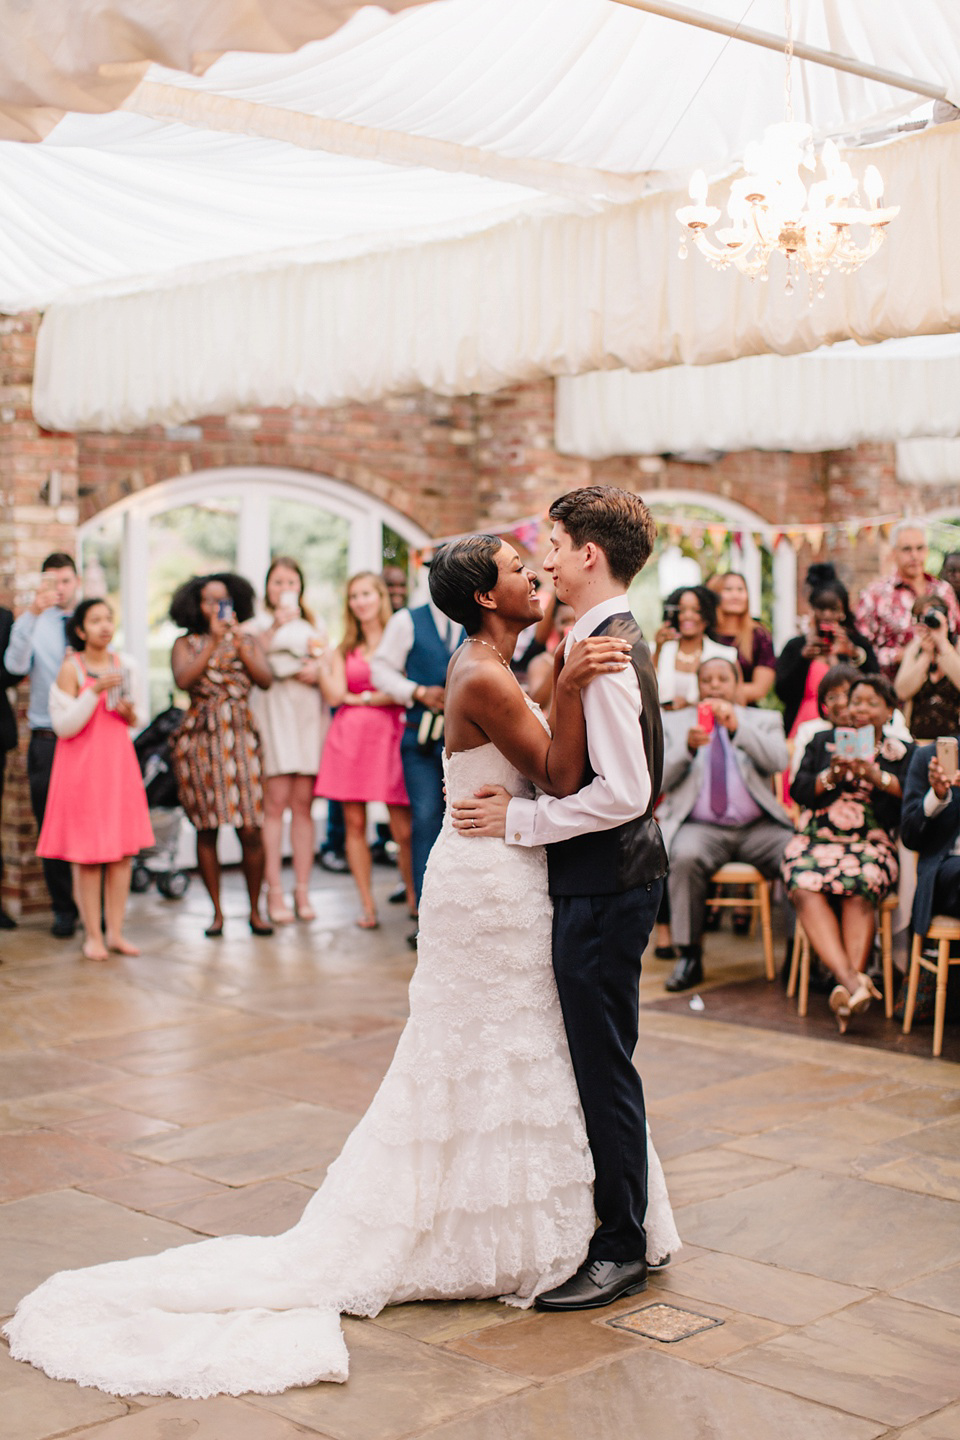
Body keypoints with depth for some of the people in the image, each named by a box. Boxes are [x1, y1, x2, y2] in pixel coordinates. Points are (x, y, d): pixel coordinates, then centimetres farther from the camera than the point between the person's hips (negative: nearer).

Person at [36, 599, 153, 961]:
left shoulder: (123, 664, 8)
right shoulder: (71, 668, -7)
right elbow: (64, 725, -12)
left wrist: (130, 713, -5)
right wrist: (95, 692, -20)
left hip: (119, 762, 5)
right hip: (82, 765, -5)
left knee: (123, 852, 4)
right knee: (87, 855, -1)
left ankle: (115, 932, 12)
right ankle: (93, 935, 7)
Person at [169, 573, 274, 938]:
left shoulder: (247, 640, 14)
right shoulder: (186, 644, 8)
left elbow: (265, 679, -2)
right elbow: (184, 680, -12)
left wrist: (237, 642, -10)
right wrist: (214, 640, -13)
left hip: (241, 737, 1)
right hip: (200, 740, -1)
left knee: (250, 829, -6)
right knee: (206, 829, 0)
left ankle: (255, 911, 8)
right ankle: (217, 912, 12)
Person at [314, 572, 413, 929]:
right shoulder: (344, 649, 17)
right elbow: (334, 695, 5)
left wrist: (363, 698, -3)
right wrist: (321, 662, 3)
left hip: (389, 735, -3)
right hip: (349, 737, 4)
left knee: (404, 830, -7)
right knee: (354, 824, 0)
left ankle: (414, 900, 9)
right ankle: (367, 904, 8)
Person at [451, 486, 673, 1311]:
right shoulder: (615, 641, 12)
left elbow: (624, 792, -27)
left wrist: (518, 818, -18)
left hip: (605, 889, -10)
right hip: (606, 879, 10)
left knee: (604, 1066, 0)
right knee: (599, 1062, 19)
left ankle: (620, 1252, 13)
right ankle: (623, 1223, 32)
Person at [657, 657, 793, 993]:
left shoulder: (764, 721, 17)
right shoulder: (674, 723, 17)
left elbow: (778, 761, -4)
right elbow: (660, 778, 5)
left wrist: (737, 727, -15)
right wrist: (688, 747, -13)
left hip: (758, 827, 1)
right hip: (701, 827, -1)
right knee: (685, 857, -34)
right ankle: (689, 956, -22)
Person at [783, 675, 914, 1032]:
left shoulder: (903, 753, 17)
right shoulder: (822, 742, 21)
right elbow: (799, 791, 7)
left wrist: (877, 776, -15)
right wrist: (831, 776, -10)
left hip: (872, 845, -1)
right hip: (817, 840, 1)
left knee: (859, 888, -35)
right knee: (805, 888, -32)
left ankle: (849, 984, -41)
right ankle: (851, 981, -43)